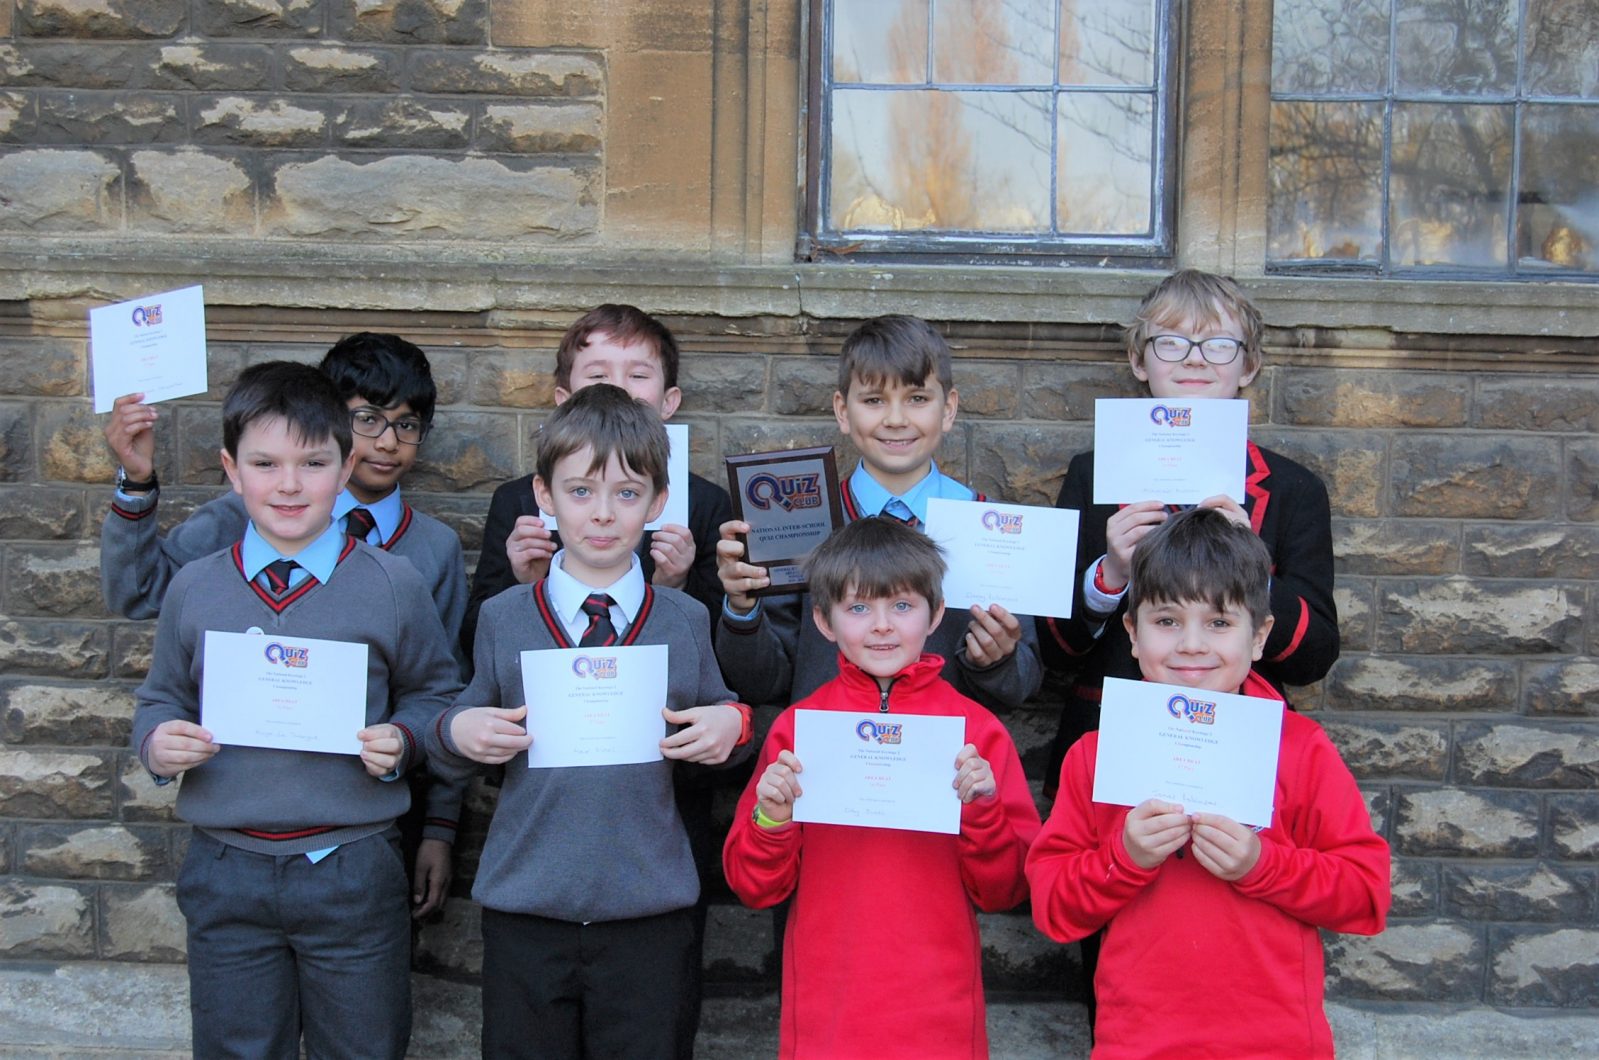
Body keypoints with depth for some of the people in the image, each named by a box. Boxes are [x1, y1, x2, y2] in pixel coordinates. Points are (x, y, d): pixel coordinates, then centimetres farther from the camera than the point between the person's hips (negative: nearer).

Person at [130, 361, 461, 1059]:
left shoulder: (393, 585, -3)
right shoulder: (193, 588, 3)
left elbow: (435, 692, 6)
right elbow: (161, 698, 13)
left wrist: (402, 741, -14)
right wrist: (157, 742, -8)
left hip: (353, 873, -1)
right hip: (226, 872, 2)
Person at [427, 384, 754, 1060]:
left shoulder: (687, 622, 2)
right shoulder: (502, 619, 1)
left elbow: (719, 723, 12)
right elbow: (467, 732, 10)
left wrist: (732, 725, -10)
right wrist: (456, 731, -12)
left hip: (648, 914, 0)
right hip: (524, 911, 0)